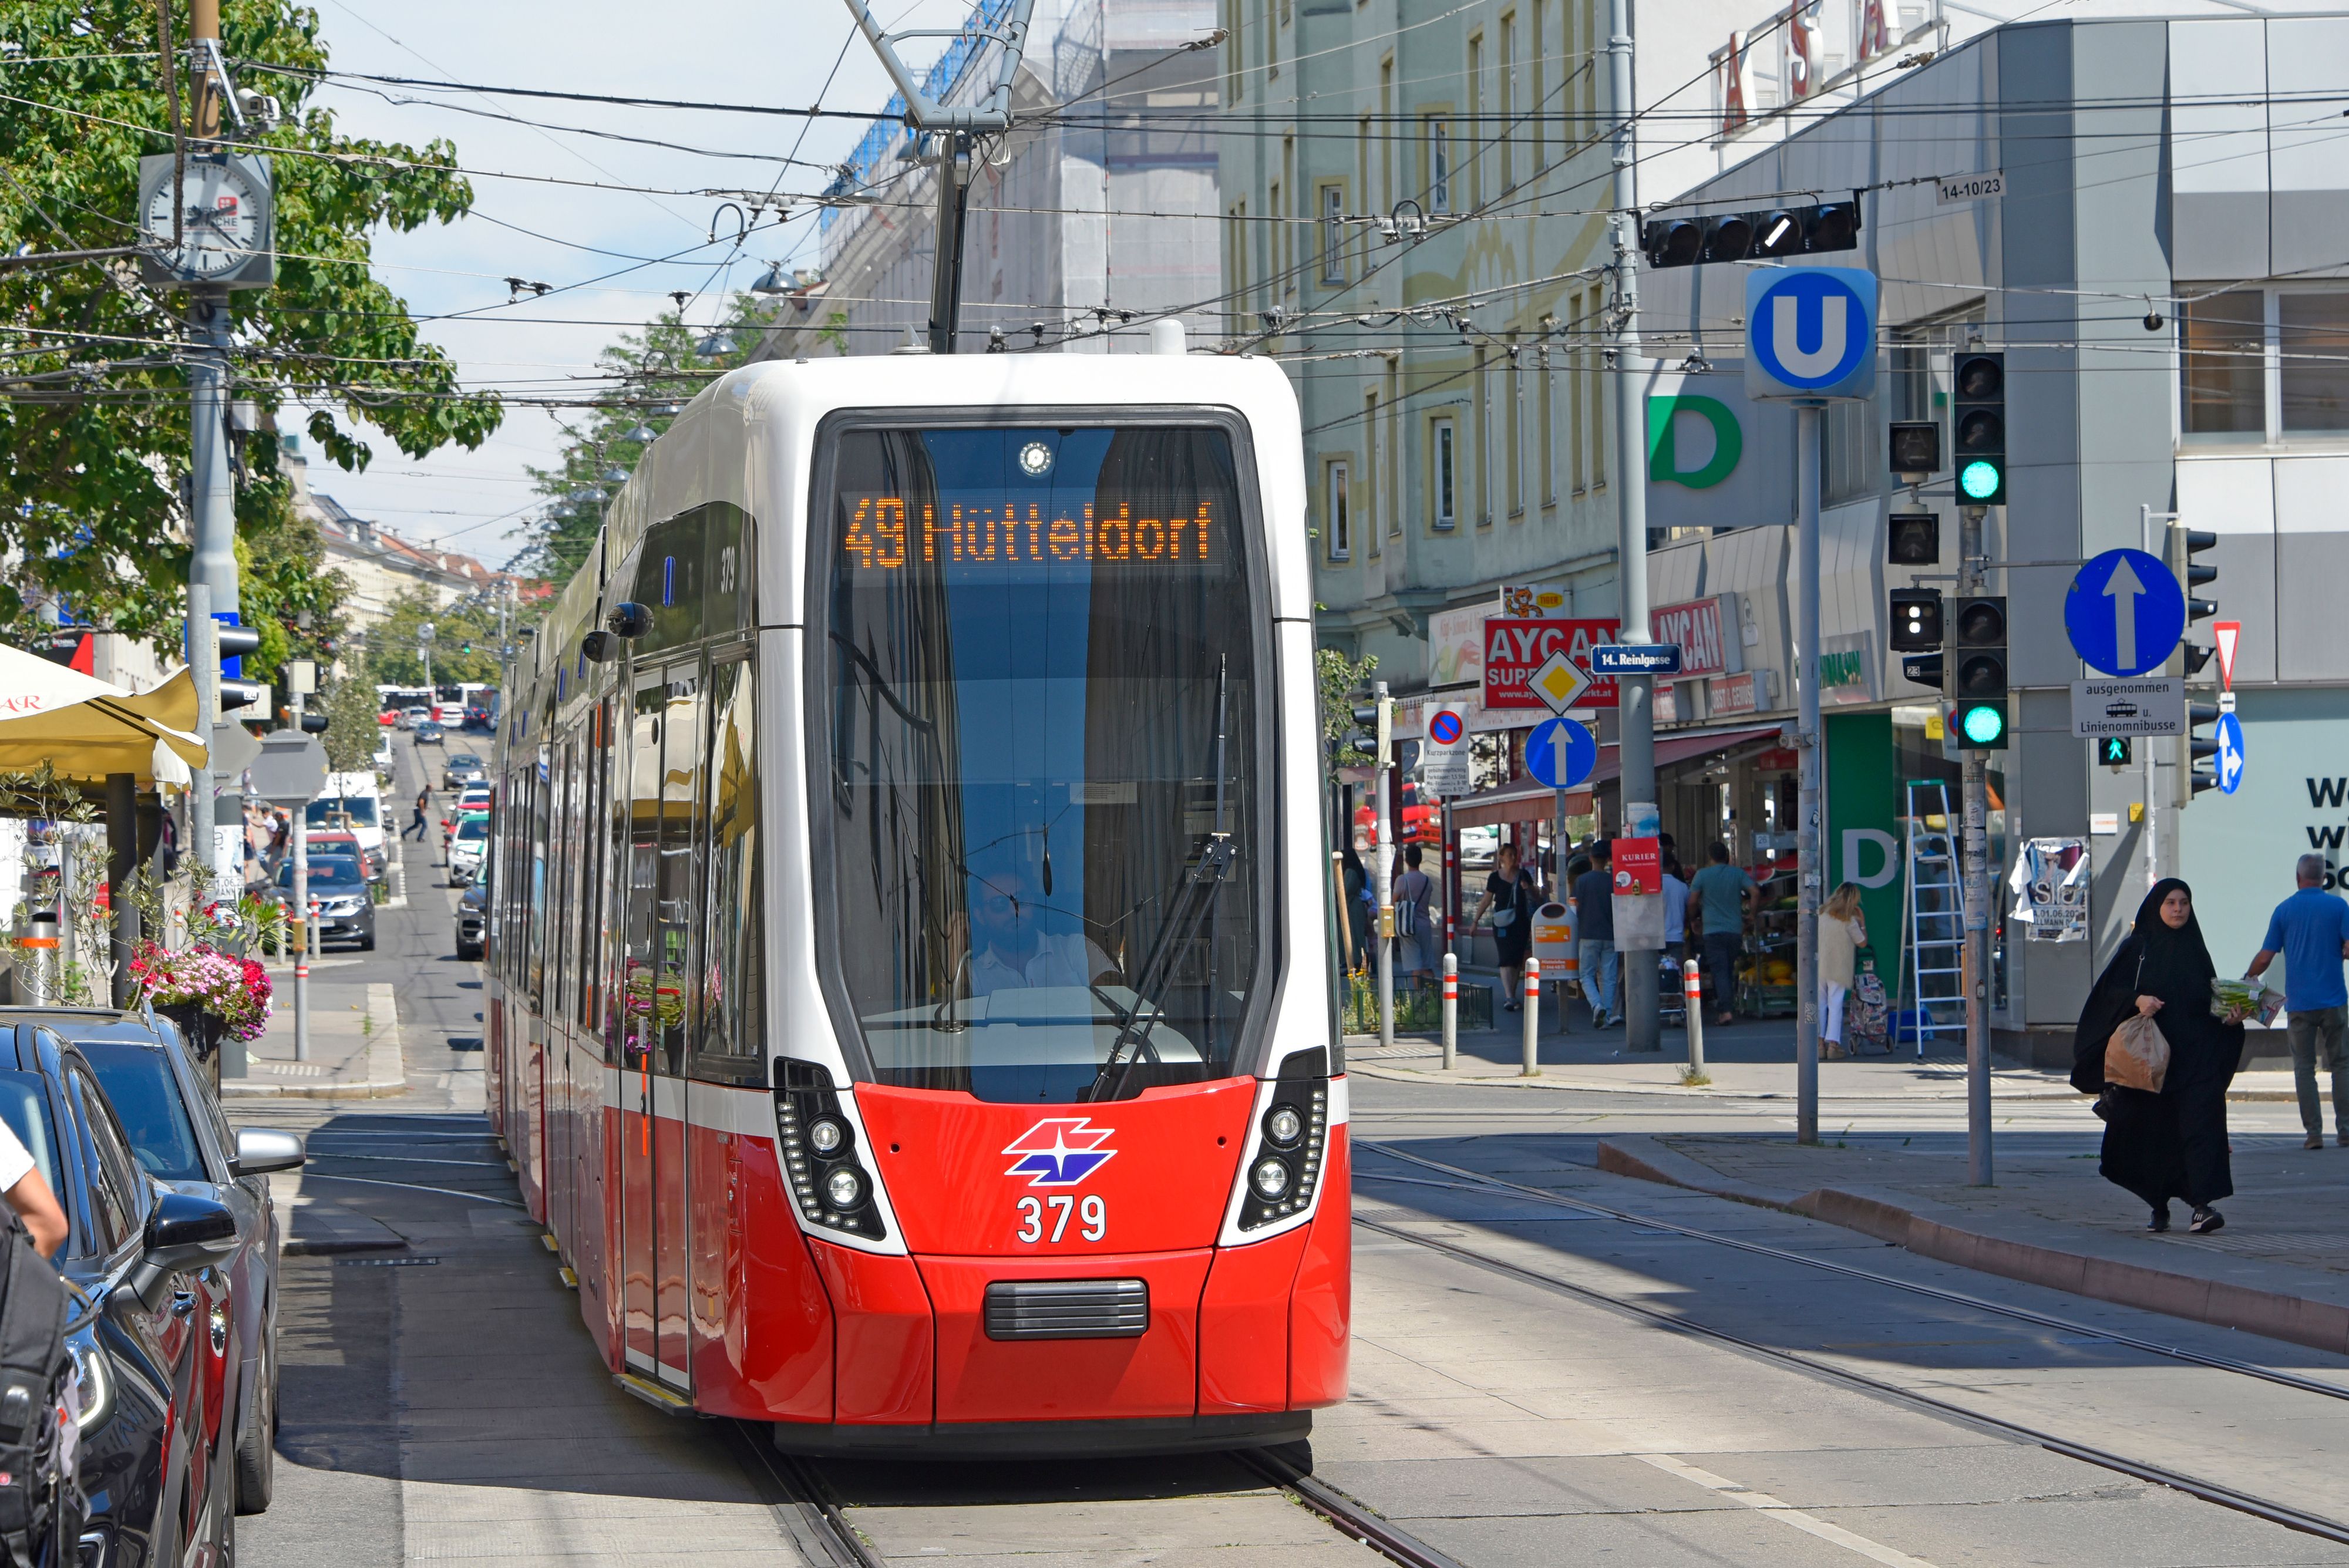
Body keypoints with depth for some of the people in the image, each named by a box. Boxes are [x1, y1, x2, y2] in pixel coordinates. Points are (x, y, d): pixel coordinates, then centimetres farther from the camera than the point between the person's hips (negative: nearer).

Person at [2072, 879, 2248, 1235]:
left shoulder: (2195, 951, 12)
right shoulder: (2137, 948, 4)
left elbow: (2209, 1001, 18)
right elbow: (2108, 991, -1)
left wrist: (2228, 1015, -2)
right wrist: (2137, 1000, -19)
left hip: (2195, 1055, 1)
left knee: (2201, 1122, -14)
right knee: (2153, 1128, 3)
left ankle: (2202, 1205, -22)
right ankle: (2159, 1206, 20)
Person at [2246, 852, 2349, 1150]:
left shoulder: (2284, 910, 3)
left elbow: (2265, 958, 3)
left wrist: (2249, 977, 22)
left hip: (2299, 1001, 1)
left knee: (2304, 1067, 4)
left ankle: (2314, 1133, -2)